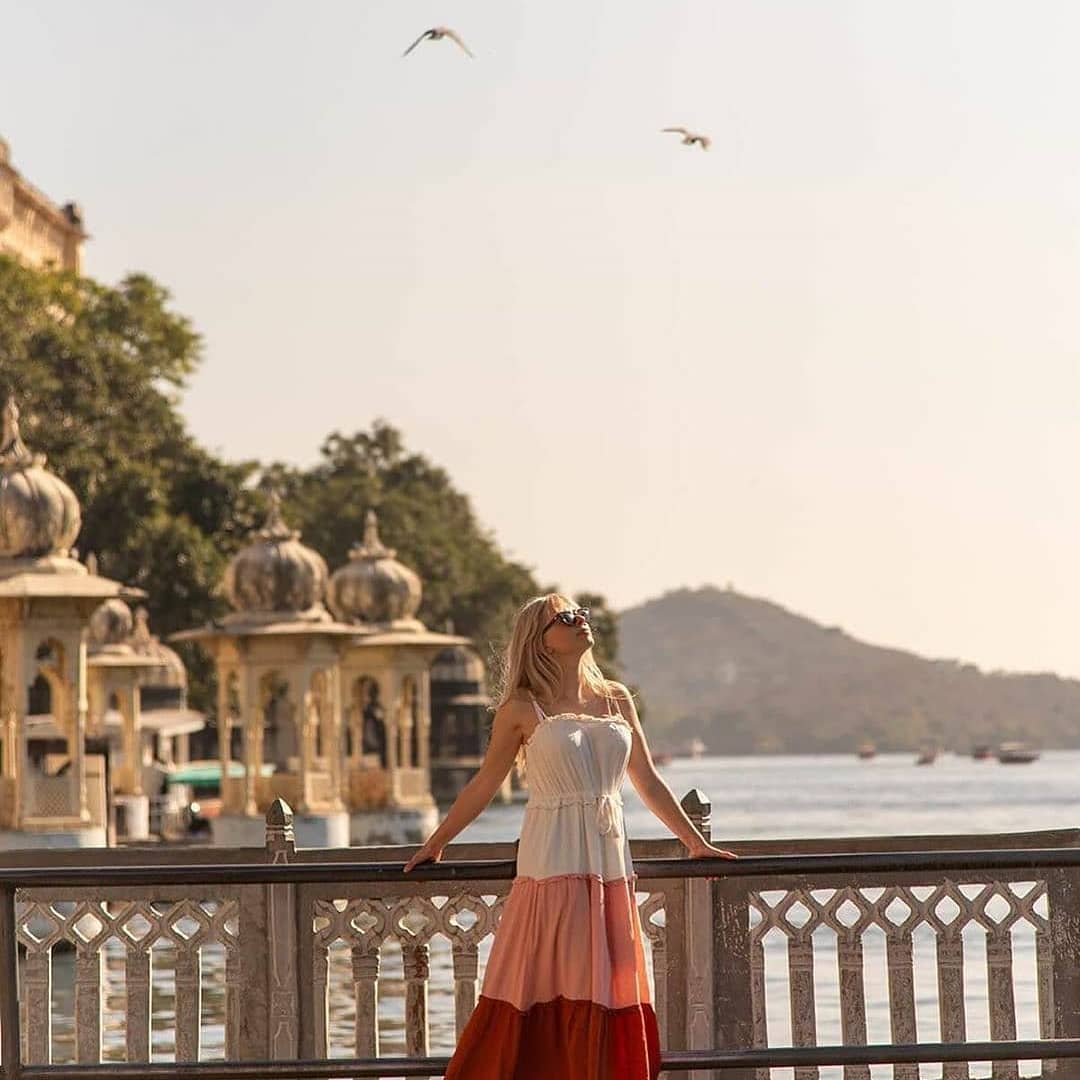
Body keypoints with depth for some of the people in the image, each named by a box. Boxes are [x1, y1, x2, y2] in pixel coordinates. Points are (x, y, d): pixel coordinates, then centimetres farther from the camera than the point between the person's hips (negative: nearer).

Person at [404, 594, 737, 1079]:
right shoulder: (522, 708, 0)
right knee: (545, 998, -6)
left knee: (615, 1000, 3)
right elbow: (484, 784, 8)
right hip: (553, 868, -4)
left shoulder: (617, 700, 12)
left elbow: (648, 783, 19)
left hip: (610, 866, 5)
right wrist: (435, 844, 10)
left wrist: (696, 843, 20)